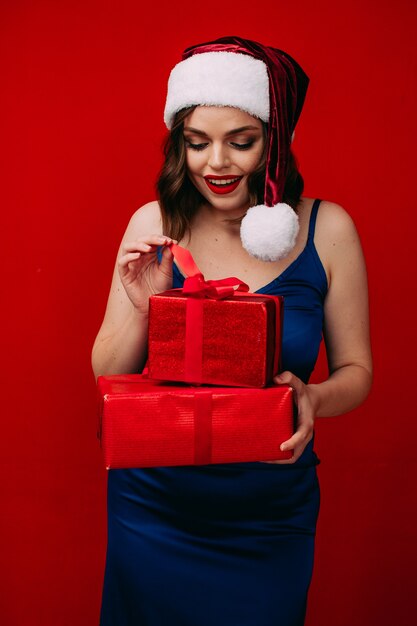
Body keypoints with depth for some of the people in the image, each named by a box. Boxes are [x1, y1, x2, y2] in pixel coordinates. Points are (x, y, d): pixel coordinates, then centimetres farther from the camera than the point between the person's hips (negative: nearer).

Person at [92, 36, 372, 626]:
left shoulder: (326, 228, -9)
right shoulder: (155, 224, -7)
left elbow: (356, 370, -1)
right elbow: (108, 377, -2)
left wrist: (314, 398, -22)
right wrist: (141, 307, -21)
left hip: (272, 519, 0)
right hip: (154, 506, 1)